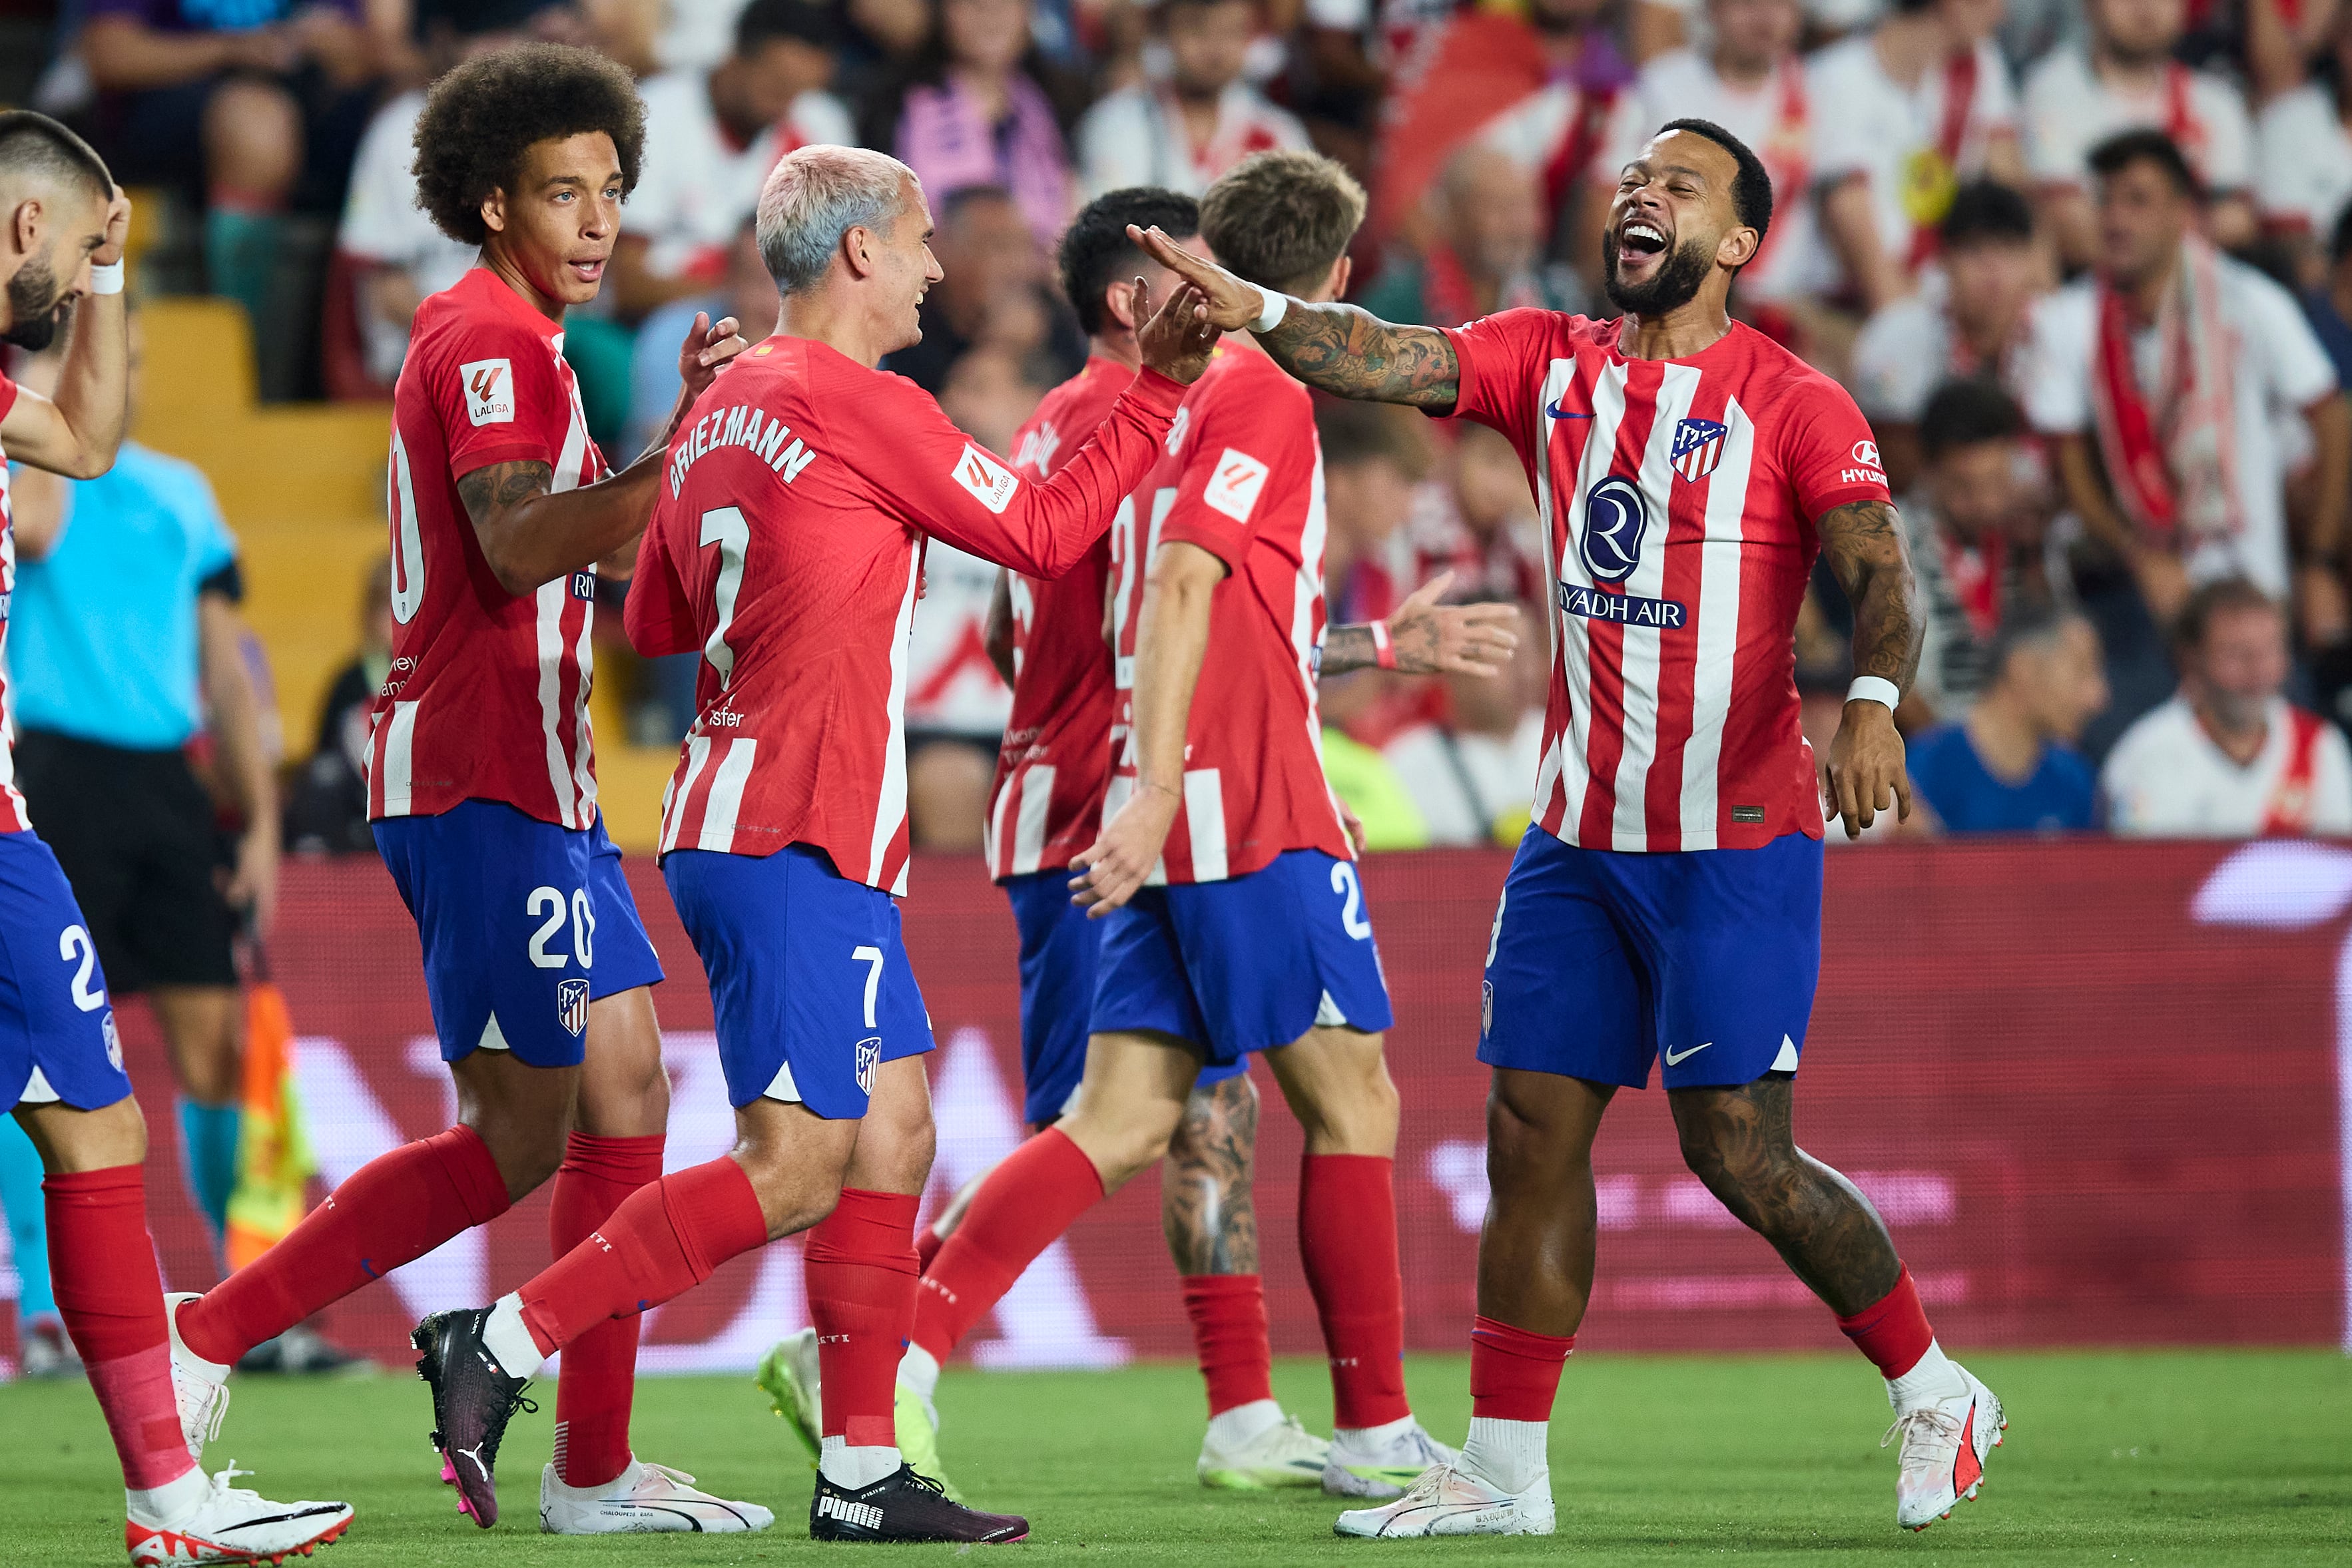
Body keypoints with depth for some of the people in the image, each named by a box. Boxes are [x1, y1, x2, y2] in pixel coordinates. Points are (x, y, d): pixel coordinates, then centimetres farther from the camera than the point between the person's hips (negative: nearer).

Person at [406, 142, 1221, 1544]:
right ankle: (503, 1344, -10)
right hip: (800, 844, -10)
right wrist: (1159, 391, 5)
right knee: (793, 1170, -11)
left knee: (893, 1133, 9)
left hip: (736, 828, 10)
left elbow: (655, 621, 24)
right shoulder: (865, 406, -11)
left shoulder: (720, 414, 15)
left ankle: (864, 1470, 7)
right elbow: (1047, 535, -2)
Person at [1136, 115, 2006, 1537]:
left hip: (1736, 839, -5)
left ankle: (1934, 1394, 13)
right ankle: (1503, 1472, 10)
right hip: (1580, 831, 6)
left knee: (1737, 1150, -6)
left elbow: (1880, 572, -17)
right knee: (1533, 1130, 4)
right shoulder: (1551, 364, 8)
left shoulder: (1792, 403, -7)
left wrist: (1874, 703, -36)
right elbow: (1388, 361, -4)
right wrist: (1255, 312, -22)